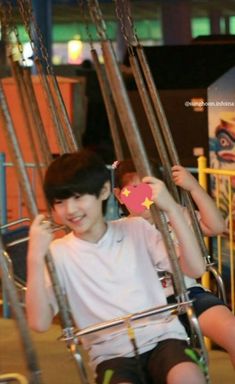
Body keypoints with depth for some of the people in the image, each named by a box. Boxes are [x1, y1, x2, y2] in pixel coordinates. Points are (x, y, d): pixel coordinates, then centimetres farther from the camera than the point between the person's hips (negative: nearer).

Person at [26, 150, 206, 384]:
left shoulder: (136, 230, 10)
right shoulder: (58, 253, 5)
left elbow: (195, 268, 0)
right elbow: (39, 323, -7)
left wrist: (171, 208, -7)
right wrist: (35, 257, -16)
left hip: (161, 336, 1)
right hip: (112, 353, -1)